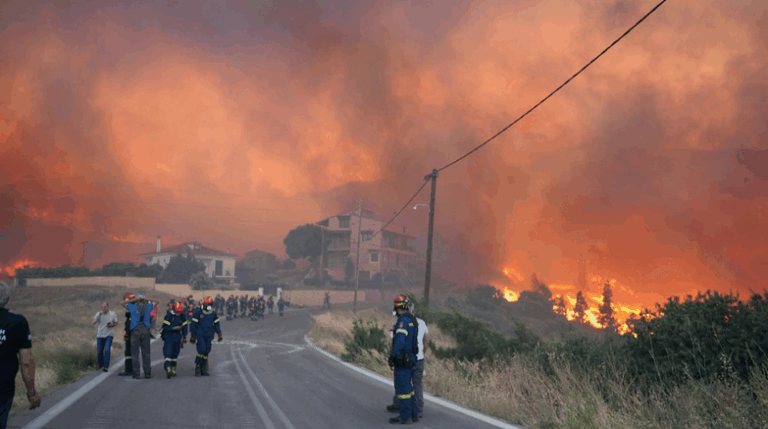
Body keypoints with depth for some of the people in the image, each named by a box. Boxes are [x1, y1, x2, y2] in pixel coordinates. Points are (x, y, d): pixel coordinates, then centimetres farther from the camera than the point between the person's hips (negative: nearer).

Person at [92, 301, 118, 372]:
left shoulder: (113, 314, 1)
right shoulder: (98, 314, 0)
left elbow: (116, 323, 9)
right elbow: (93, 323, -11)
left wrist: (111, 325, -12)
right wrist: (99, 315, -21)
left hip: (109, 335, -2)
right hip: (100, 335, 2)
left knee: (107, 350, -17)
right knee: (99, 351, 3)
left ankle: (106, 366, -14)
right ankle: (101, 365, 28)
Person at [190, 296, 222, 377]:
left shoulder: (214, 314, 6)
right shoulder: (198, 313, -5)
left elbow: (217, 324, 15)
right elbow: (194, 325, -1)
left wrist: (219, 334, 9)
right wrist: (193, 336, -1)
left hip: (209, 336, 4)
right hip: (200, 335, -4)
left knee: (206, 352, 4)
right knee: (201, 350, -16)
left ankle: (203, 369, 13)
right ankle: (197, 368, -6)